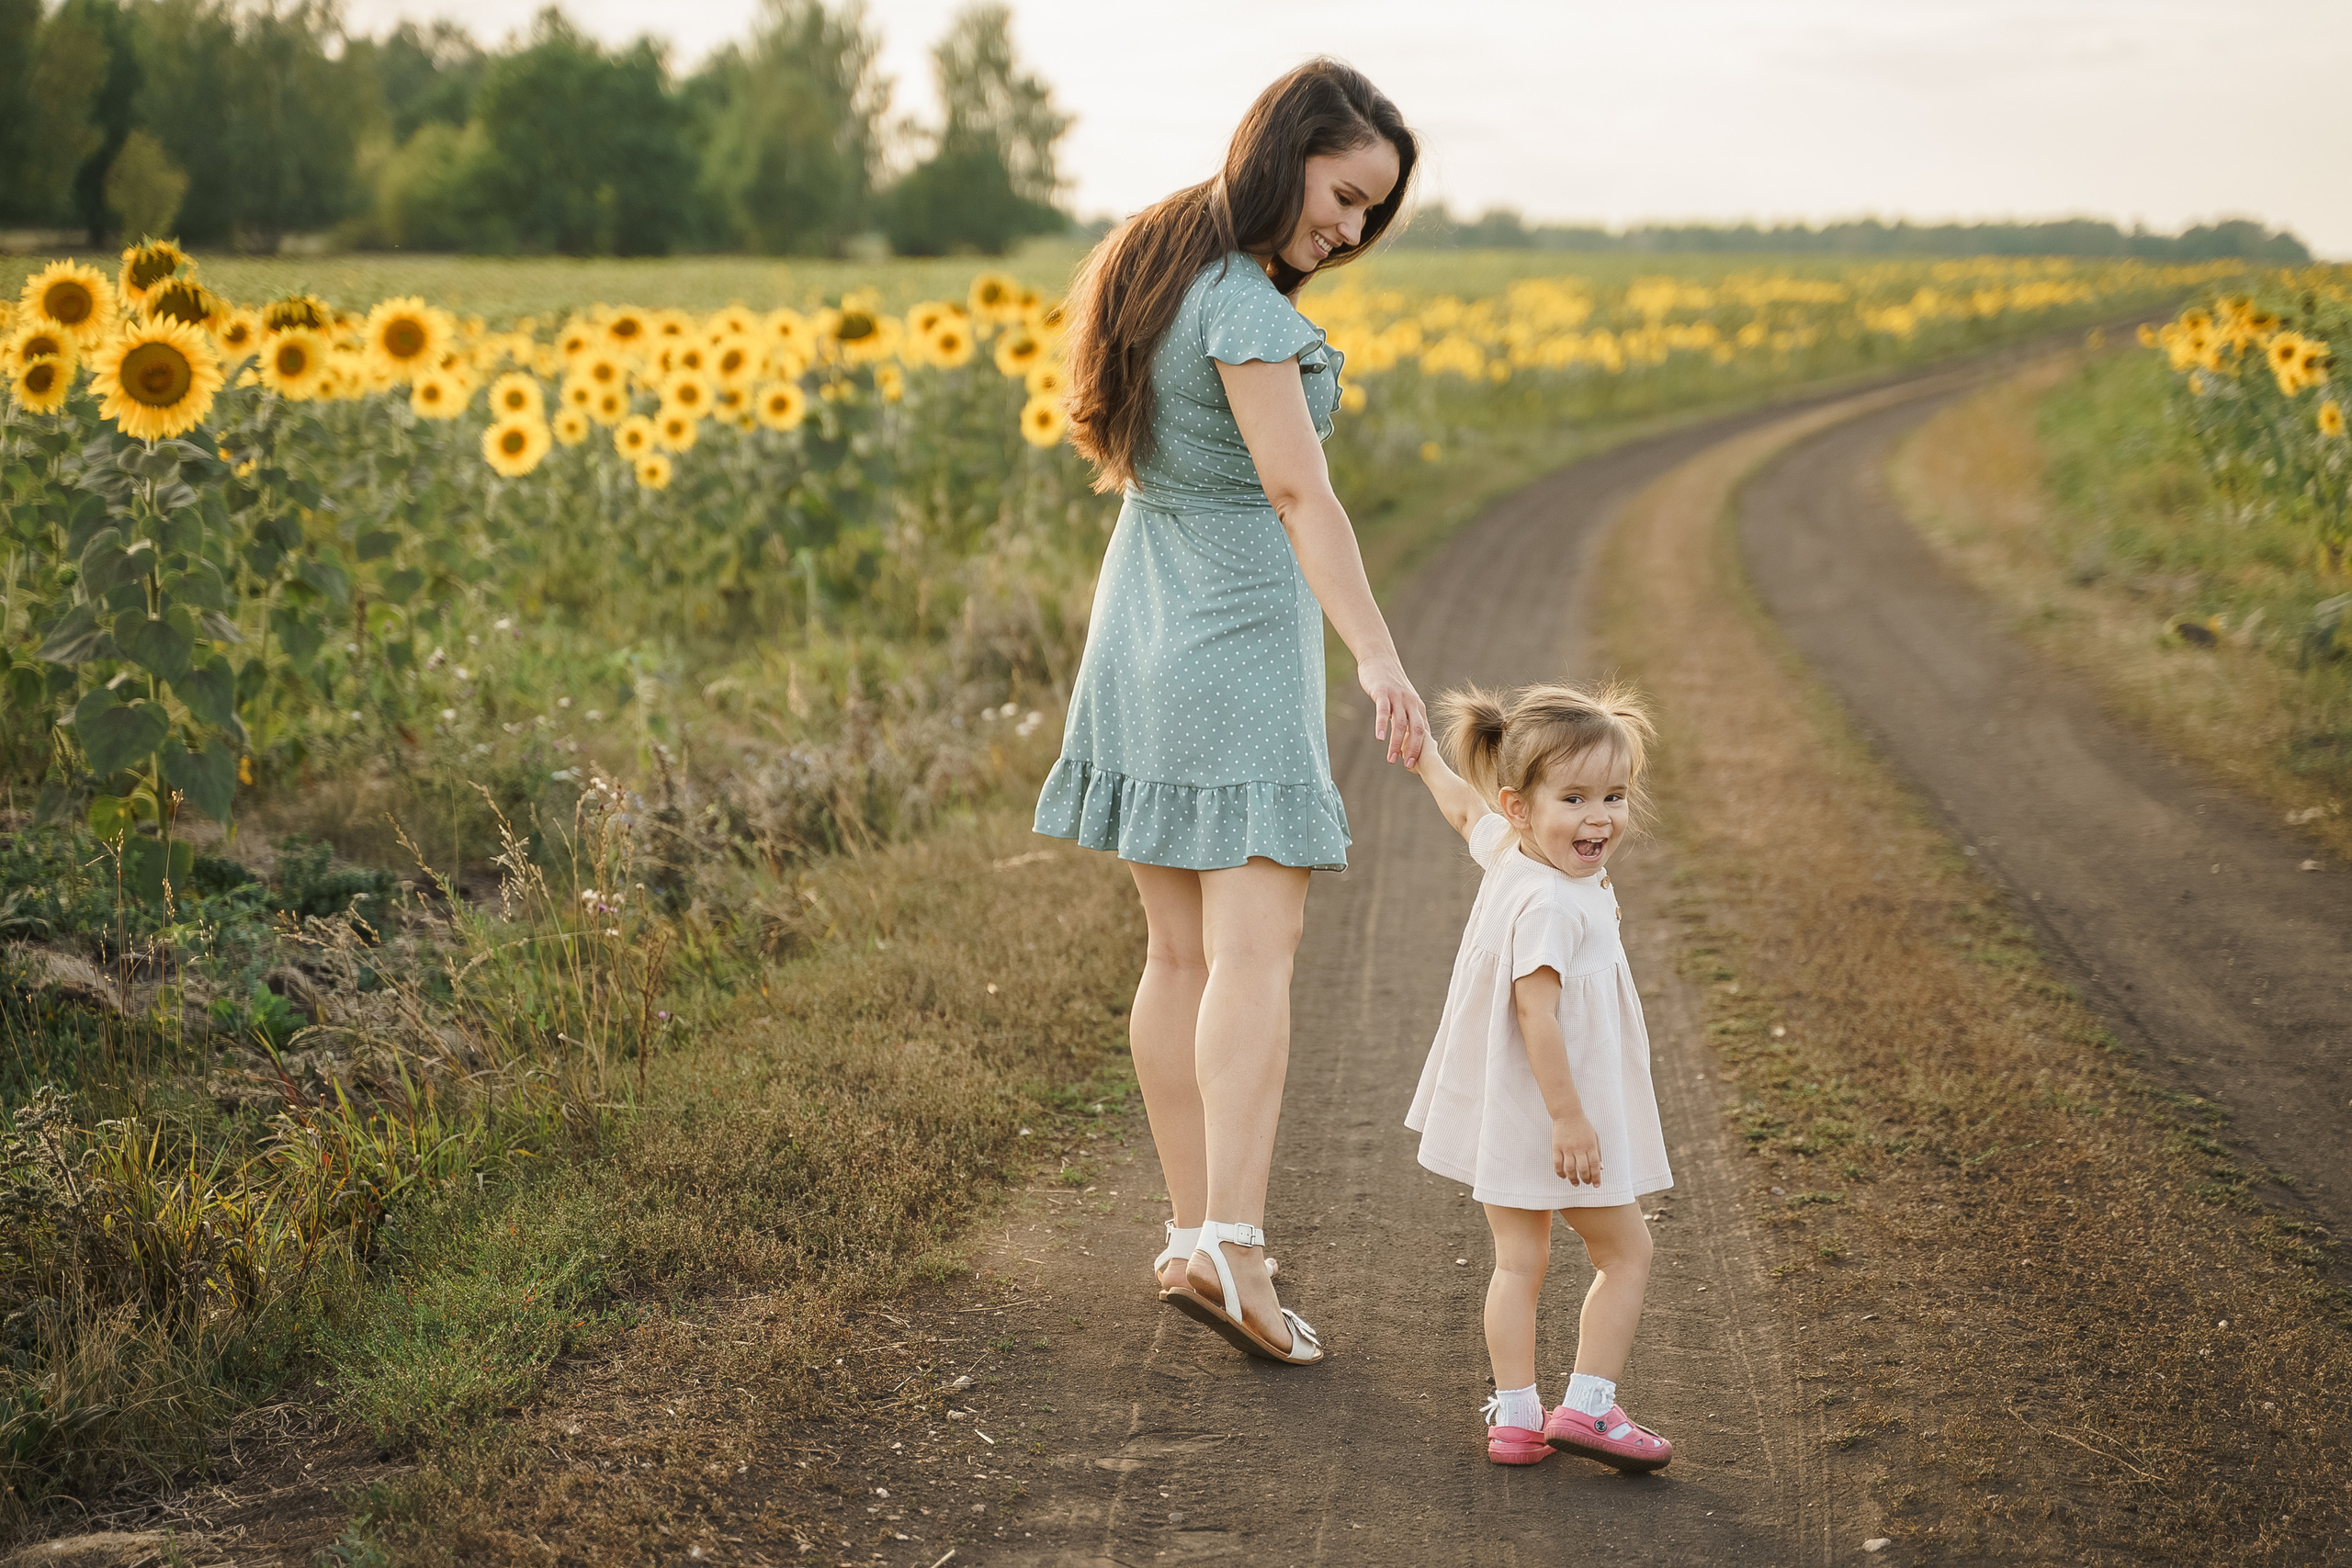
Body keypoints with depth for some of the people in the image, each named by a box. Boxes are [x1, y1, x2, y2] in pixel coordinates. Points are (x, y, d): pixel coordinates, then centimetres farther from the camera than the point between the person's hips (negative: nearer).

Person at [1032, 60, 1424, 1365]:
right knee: (1254, 959, -11)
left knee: (1179, 954, 10)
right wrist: (1378, 657, -37)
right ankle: (1231, 1244, -20)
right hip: (1242, 642, -9)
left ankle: (1190, 1237, 14)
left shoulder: (1155, 265, 11)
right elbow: (1298, 490, -29)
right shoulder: (1244, 306, -17)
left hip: (1137, 643, 9)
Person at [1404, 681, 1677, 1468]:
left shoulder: (1506, 850, 1)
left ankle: (1515, 1415, 14)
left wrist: (1425, 754, 40)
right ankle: (1587, 1404, 4)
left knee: (1518, 1259, 12)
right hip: (1553, 1110, -9)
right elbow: (1535, 1012, -30)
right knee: (1626, 1254, 6)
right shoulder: (1551, 906, -26)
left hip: (1507, 1113, 9)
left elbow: (1466, 808, 21)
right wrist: (1568, 1117, -28)